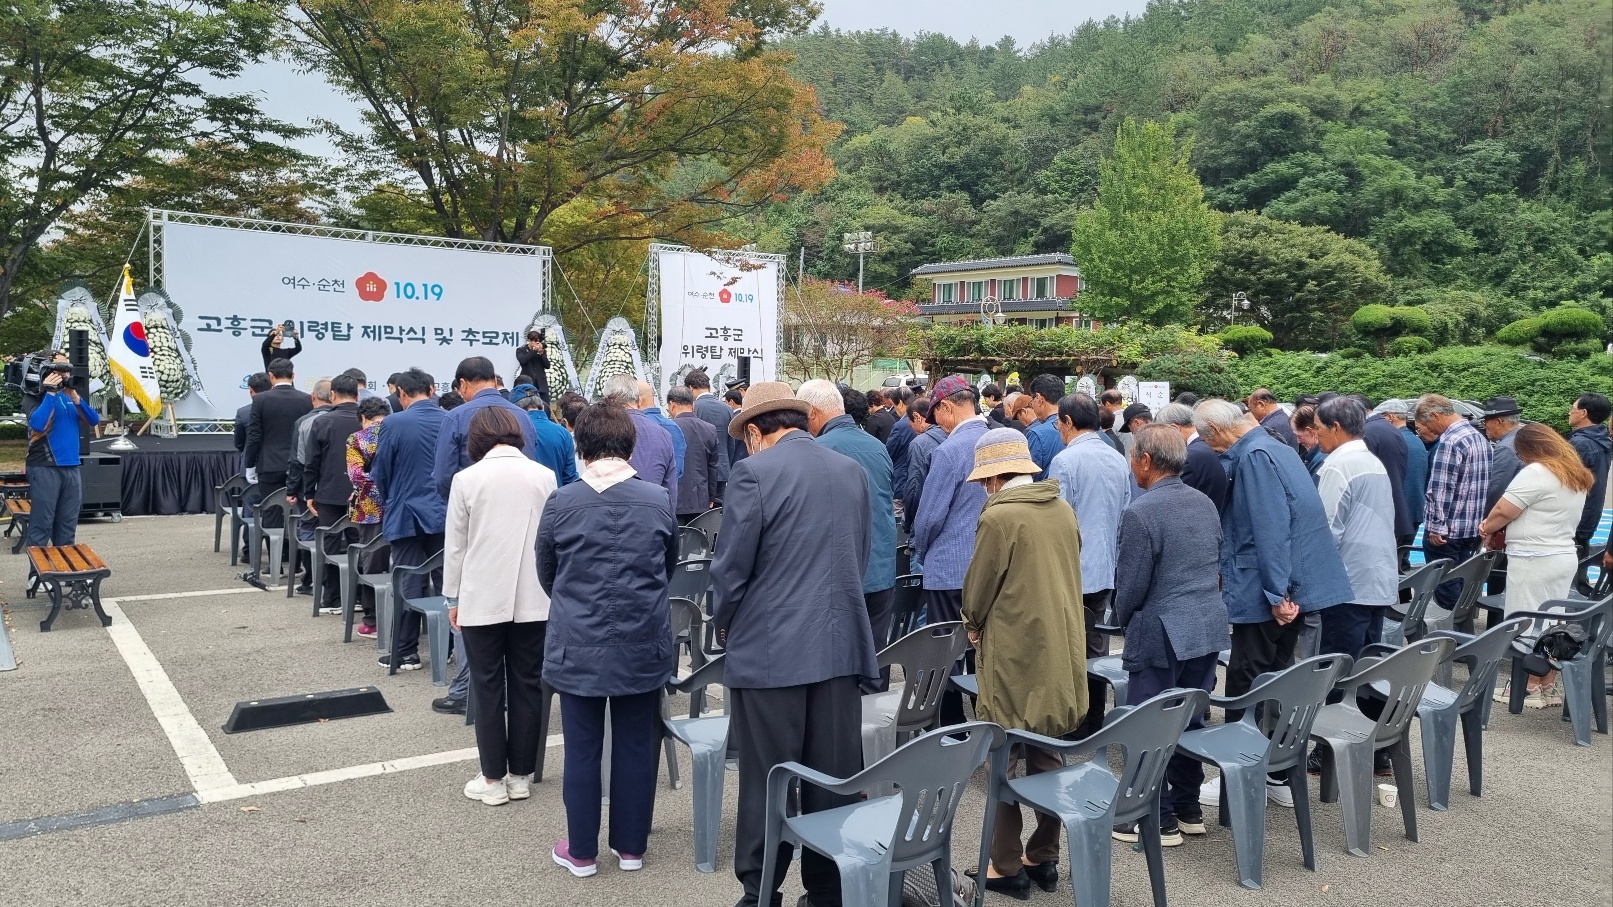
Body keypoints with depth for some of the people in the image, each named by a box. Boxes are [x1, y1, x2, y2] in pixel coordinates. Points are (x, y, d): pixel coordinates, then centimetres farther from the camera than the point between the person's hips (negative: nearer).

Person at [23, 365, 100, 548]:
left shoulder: (69, 395, 14)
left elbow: (94, 421, 6)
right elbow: (38, 424, -22)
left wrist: (76, 398, -9)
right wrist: (50, 392, -19)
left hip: (71, 468, 6)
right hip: (44, 469, -6)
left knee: (67, 525, 11)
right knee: (42, 524, -7)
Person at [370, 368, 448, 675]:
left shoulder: (395, 424, -10)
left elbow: (379, 473, -2)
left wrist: (389, 502, 16)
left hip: (407, 514, -2)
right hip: (446, 514, 3)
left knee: (410, 584, 4)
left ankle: (406, 652, 11)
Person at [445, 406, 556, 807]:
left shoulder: (467, 478, -5)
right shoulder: (545, 476, -1)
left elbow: (455, 544, 0)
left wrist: (453, 597, 10)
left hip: (482, 600, -2)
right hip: (533, 599, 2)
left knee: (488, 688, 7)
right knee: (526, 686, 10)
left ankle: (493, 779, 13)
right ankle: (521, 775, 18)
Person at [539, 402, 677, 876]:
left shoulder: (560, 503, -9)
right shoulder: (659, 502, -6)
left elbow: (545, 575, 5)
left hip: (578, 646, -1)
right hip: (644, 645, 1)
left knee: (582, 750, 10)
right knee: (636, 747, 13)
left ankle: (581, 851, 23)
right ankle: (630, 846, 25)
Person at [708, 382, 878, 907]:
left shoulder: (754, 472, -9)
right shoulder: (851, 471, 8)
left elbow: (732, 566, -9)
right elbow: (860, 558, 13)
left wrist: (723, 626, 8)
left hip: (770, 650, -5)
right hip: (842, 646, 5)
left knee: (767, 783, 5)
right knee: (835, 780, 12)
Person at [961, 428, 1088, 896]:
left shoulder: (999, 516, -17)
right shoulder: (1064, 510, 4)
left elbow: (977, 592, -10)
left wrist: (974, 625, 9)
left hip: (1013, 657, -7)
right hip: (1058, 653, 7)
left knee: (1003, 762, 4)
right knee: (1047, 758, 15)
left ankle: (1007, 865, 12)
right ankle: (1044, 857, 24)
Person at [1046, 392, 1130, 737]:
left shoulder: (1065, 460, -14)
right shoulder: (1119, 460, 7)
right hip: (1106, 571, 7)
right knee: (1096, 650, 14)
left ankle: (1073, 726, 8)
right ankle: (1094, 722, 22)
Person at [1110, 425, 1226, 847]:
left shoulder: (1140, 513, -17)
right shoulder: (1205, 502, 7)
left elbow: (1131, 584, -14)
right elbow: (1217, 561, 15)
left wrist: (1123, 618, 5)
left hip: (1161, 635, -8)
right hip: (1210, 627, 8)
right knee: (1191, 719, 16)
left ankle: (1158, 819, 11)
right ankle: (1188, 808, 26)